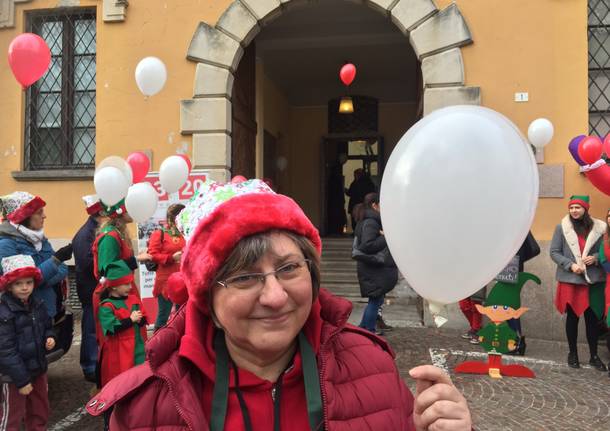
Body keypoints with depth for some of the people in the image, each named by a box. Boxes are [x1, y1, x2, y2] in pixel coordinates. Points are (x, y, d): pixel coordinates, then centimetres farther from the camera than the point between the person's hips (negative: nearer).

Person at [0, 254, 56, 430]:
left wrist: (49, 337, -7)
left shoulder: (38, 306, 1)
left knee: (40, 411, 20)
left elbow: (47, 327, 18)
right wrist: (22, 380, -21)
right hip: (15, 375, -7)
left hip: (38, 369, 7)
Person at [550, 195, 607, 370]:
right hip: (570, 279, -1)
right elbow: (554, 252, -3)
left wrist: (596, 258, -12)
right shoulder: (562, 227, -4)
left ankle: (594, 356, 20)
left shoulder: (598, 227, 1)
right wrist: (570, 265, -15)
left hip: (593, 279, 1)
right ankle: (573, 353, 23)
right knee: (572, 317, 9)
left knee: (592, 317, 7)